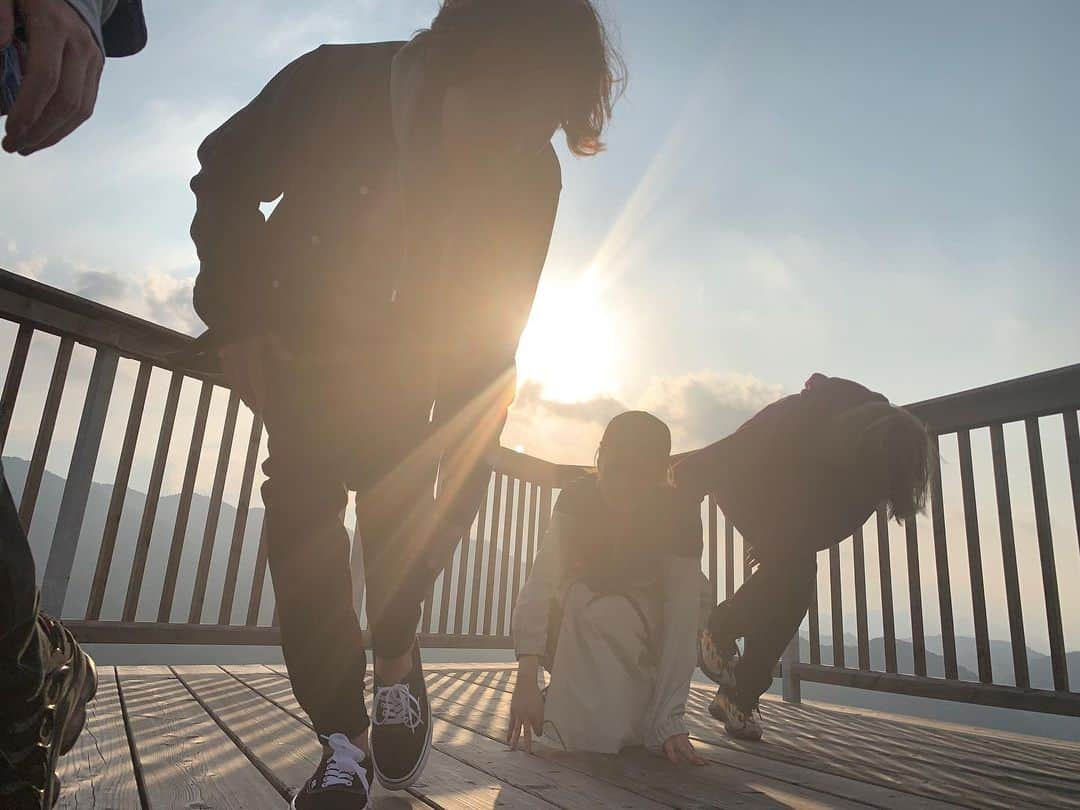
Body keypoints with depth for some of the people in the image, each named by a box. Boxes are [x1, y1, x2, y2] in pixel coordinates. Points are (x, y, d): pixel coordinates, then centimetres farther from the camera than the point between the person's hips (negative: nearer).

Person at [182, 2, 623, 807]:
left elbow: (488, 343, -19)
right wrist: (239, 312, -14)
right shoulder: (333, 84, -25)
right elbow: (225, 173, -8)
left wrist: (460, 482, -23)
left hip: (408, 367, 0)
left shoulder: (530, 177, -21)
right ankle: (342, 738, -2)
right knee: (303, 510, -13)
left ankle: (395, 657, 14)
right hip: (302, 343, 0)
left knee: (400, 507, -17)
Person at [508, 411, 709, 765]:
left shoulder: (679, 510, -25)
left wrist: (670, 720, -37)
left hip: (648, 622, -1)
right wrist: (526, 679, -44)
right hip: (582, 613, 2)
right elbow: (541, 580, -33)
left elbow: (682, 616, -30)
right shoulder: (577, 497, -23)